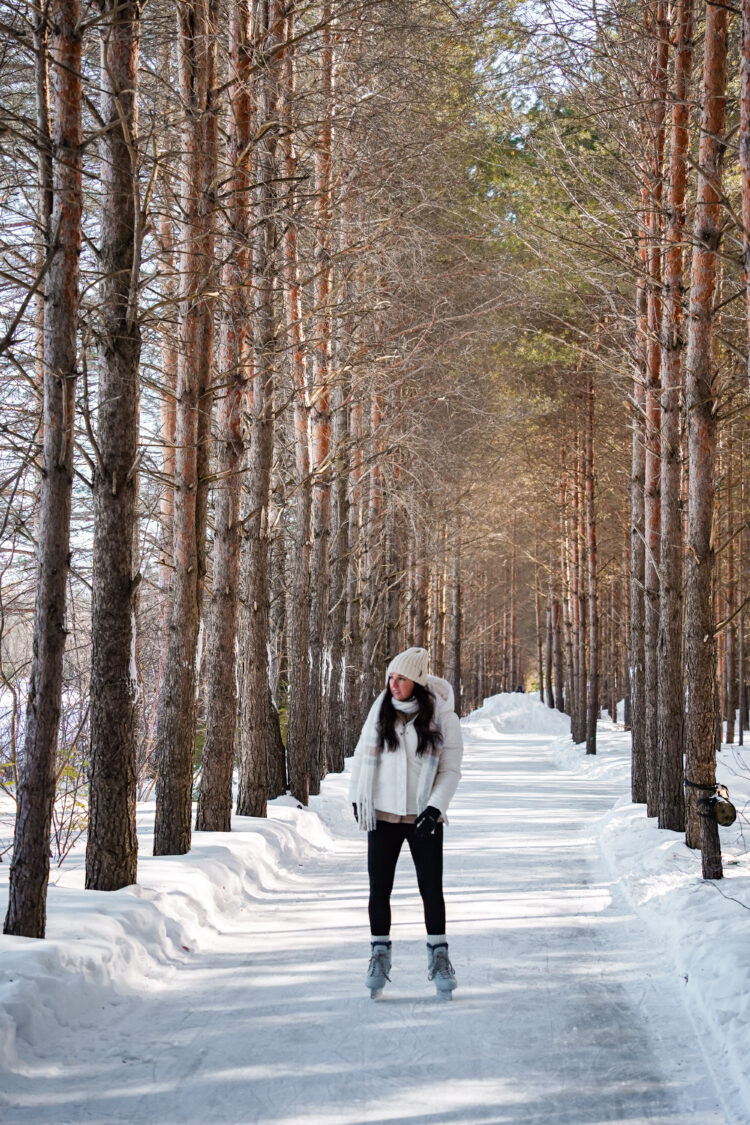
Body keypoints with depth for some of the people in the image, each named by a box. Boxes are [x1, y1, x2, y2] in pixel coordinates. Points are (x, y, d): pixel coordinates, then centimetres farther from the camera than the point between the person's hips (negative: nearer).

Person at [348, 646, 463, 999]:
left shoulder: (443, 717, -6)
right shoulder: (380, 710, 1)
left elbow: (451, 770, -4)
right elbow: (362, 755, 9)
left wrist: (435, 808, -15)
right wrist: (357, 799, 5)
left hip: (423, 818, -2)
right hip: (382, 815, 2)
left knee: (431, 889, 3)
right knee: (379, 889, 4)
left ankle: (438, 954, 16)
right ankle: (379, 953, 15)